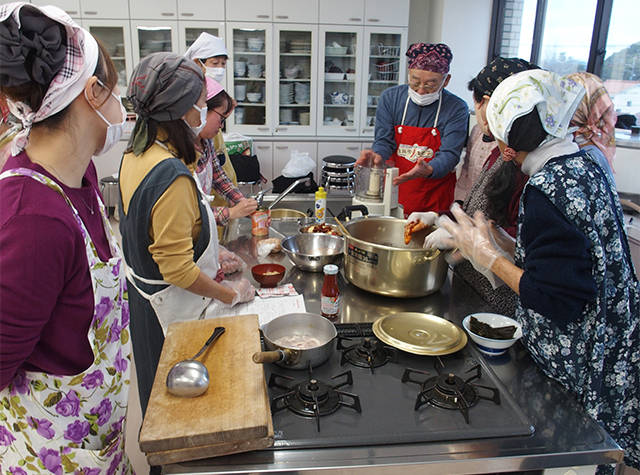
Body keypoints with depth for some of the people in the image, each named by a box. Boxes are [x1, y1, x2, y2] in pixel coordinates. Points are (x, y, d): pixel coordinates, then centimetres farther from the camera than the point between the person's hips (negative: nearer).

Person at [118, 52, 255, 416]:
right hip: (174, 310, -9)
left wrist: (211, 255, 15)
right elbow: (178, 270, -27)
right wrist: (232, 294, -13)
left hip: (144, 299, 9)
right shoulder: (172, 175, -30)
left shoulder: (135, 155, 0)